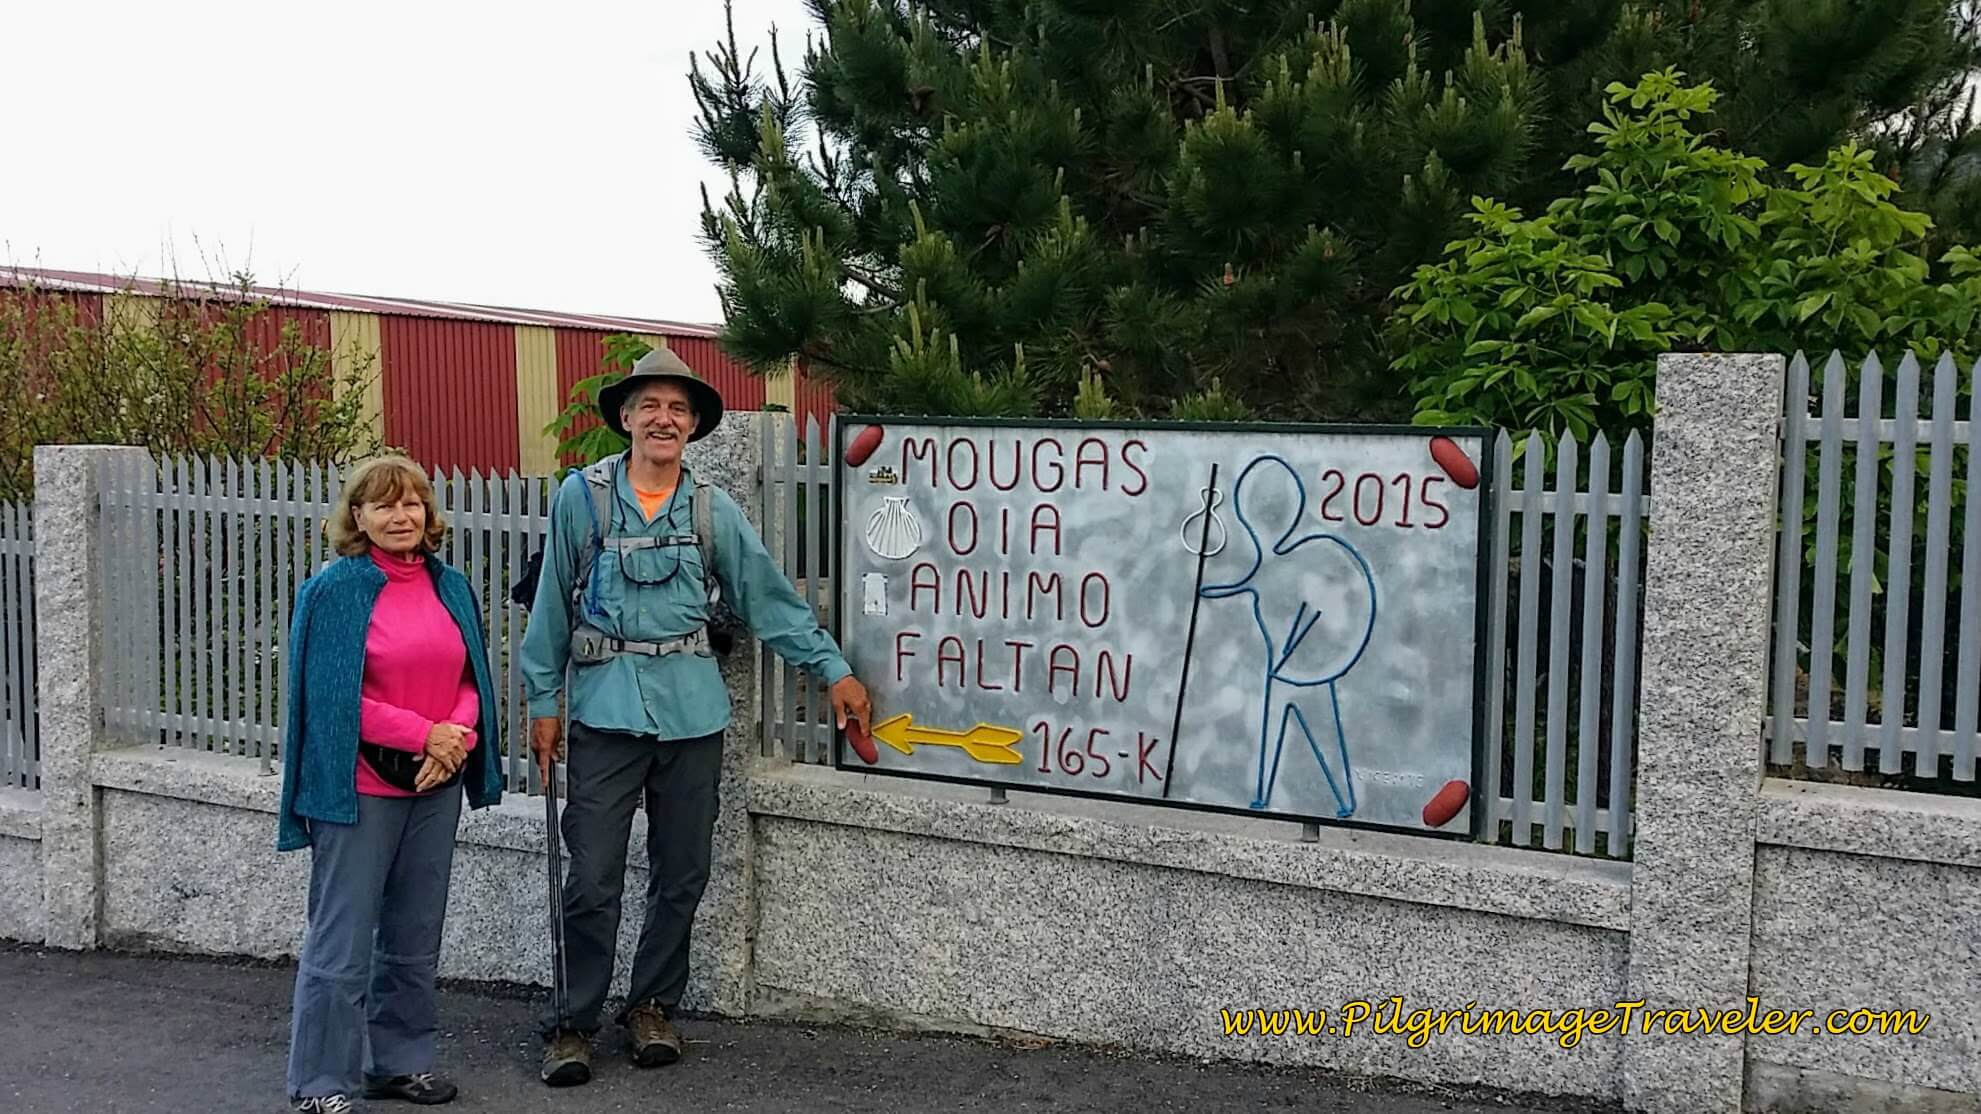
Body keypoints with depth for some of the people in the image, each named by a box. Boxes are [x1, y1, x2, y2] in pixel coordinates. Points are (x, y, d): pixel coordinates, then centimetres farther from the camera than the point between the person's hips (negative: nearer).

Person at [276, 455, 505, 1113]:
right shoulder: (335, 590, -8)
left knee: (415, 937, 14)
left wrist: (459, 736, -10)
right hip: (362, 786, -6)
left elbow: (472, 679, 10)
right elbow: (332, 697, -12)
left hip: (437, 785, 6)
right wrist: (425, 735, -15)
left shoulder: (449, 586, 8)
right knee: (342, 943, -1)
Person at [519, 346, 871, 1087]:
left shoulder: (713, 510, 5)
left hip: (692, 710, 2)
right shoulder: (581, 496, 0)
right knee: (593, 880, -1)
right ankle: (574, 1022, 14)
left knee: (682, 875, 10)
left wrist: (833, 670, 3)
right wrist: (541, 700, 2)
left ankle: (653, 1006, 27)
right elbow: (552, 605, 3)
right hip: (606, 708, -2)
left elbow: (771, 598, 7)